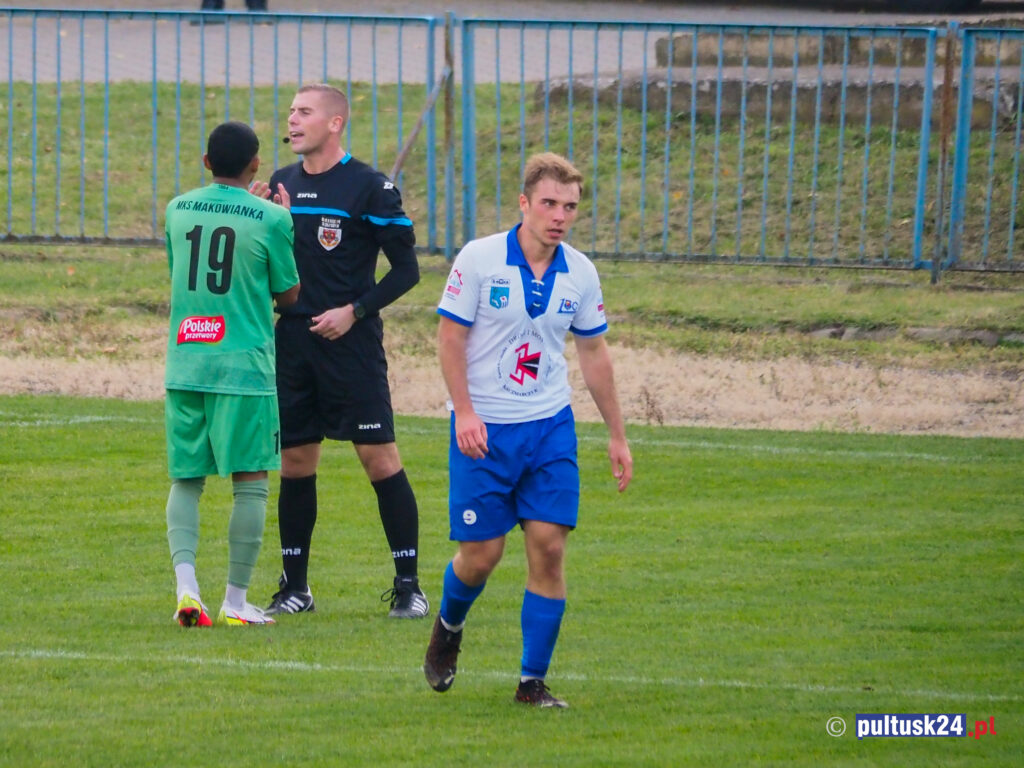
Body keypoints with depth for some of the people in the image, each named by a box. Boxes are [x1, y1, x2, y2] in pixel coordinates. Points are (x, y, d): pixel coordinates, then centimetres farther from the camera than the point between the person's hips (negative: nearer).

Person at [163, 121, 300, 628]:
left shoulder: (178, 210, 6)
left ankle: (186, 585, -10)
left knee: (186, 480, 9)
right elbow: (288, 296, 4)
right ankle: (236, 600, 5)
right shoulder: (271, 219, -7)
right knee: (250, 483, 5)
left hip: (183, 366, 4)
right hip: (244, 367, -4)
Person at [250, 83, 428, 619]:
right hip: (292, 336, 5)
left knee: (378, 457, -7)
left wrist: (354, 311, -13)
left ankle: (408, 585, -2)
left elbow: (406, 268, -4)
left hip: (351, 341, -5)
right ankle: (295, 586, 15)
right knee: (294, 461, 7)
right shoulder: (280, 185, 12)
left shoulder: (368, 187, -5)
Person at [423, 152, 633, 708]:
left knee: (549, 546, -7)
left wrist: (616, 435, 14)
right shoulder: (478, 260, -9)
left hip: (550, 427, 3)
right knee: (480, 555, -2)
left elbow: (593, 353, 13)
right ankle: (449, 626, 33)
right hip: (484, 431, -3)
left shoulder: (580, 273, 2)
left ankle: (532, 682, 2)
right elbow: (449, 338, -6)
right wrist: (465, 412, -16)